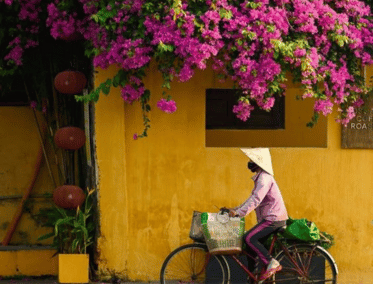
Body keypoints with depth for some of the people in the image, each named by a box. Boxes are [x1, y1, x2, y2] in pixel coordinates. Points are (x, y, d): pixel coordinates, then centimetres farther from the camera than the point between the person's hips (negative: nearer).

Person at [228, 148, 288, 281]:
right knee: (250, 240, 10)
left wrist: (240, 212, -32)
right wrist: (236, 209, 18)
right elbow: (253, 198, 25)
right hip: (269, 218, 10)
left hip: (274, 219, -10)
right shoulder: (260, 177, 19)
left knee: (249, 238, -20)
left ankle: (272, 263, -18)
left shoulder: (264, 178, -15)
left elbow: (256, 199, -27)